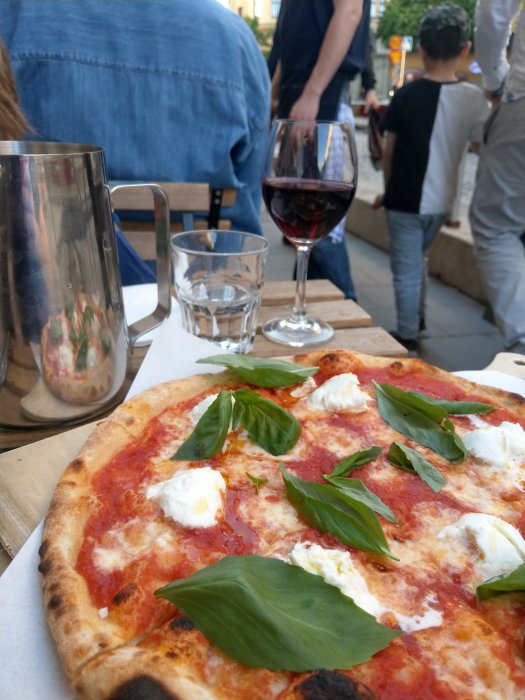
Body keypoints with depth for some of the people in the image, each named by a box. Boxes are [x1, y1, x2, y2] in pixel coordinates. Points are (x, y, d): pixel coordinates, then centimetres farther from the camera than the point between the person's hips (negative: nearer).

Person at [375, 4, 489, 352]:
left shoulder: (407, 95, -8)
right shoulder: (475, 99, -4)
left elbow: (389, 150, -2)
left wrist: (388, 190, 12)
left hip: (405, 199, -3)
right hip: (441, 200, 4)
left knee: (406, 269, 5)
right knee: (417, 257, 24)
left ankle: (408, 336, 12)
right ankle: (418, 320, 32)